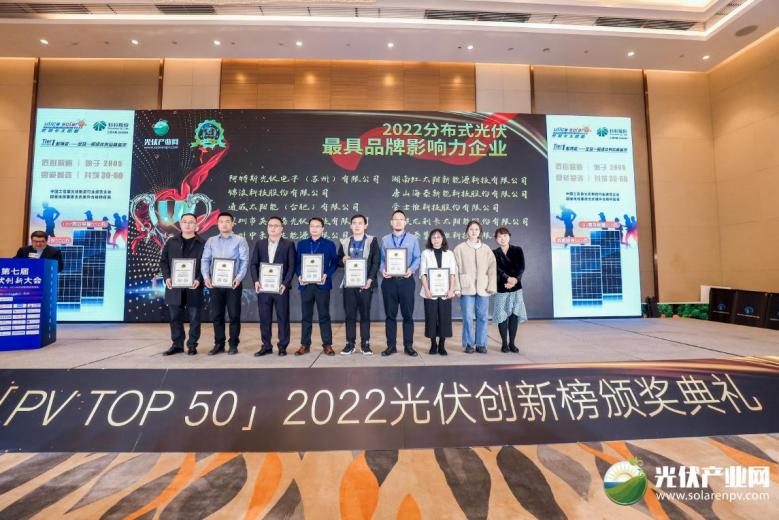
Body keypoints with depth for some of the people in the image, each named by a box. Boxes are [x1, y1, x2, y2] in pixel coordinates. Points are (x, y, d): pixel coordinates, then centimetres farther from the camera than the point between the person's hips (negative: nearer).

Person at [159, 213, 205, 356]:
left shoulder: (202, 243, 1)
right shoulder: (171, 242, 10)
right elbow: (163, 261, 10)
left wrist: (199, 280, -16)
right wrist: (167, 277, -5)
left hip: (194, 287, -3)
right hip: (175, 287, 3)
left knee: (194, 318, 4)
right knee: (175, 317, 10)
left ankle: (192, 345, 15)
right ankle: (177, 345, 21)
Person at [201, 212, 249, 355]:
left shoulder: (240, 240, 2)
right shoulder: (211, 241, 12)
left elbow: (245, 261, -5)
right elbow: (205, 260, 7)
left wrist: (239, 278, -18)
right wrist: (206, 277, -8)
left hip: (233, 283, -3)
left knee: (234, 314, 1)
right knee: (216, 315, 7)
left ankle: (233, 344, 11)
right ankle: (219, 344, 18)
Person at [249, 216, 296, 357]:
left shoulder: (289, 244, 2)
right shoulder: (259, 244, 11)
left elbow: (292, 266, -3)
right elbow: (254, 264, 8)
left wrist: (285, 283, -14)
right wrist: (256, 281, -6)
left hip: (281, 287, -3)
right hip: (263, 287, 3)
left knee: (283, 317, 3)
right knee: (264, 318, 7)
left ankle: (283, 346, 13)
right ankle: (266, 346, 18)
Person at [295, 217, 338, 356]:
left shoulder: (329, 244, 5)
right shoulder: (301, 244, 11)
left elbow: (334, 263, 2)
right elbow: (297, 263, 9)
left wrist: (326, 275, -14)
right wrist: (299, 276, -8)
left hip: (322, 284, -2)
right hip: (306, 284, 2)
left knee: (324, 315, 3)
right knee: (306, 316, 8)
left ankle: (327, 345, 10)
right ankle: (305, 345, 17)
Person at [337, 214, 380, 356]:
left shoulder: (372, 241, 3)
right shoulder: (344, 242, 12)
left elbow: (376, 262, -3)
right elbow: (338, 262, 15)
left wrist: (370, 279, -15)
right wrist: (343, 260, -9)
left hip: (365, 283, -2)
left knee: (365, 314, 3)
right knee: (350, 314, 4)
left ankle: (365, 344, 11)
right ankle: (350, 343, 13)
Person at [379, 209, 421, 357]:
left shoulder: (413, 239, 9)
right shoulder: (385, 239, 12)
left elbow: (417, 258, 3)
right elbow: (381, 259, 8)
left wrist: (411, 269, -16)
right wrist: (383, 270, -12)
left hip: (406, 280, -1)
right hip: (389, 280, 1)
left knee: (408, 314, 2)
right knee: (390, 314, 6)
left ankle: (408, 346, 12)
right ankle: (391, 345, 15)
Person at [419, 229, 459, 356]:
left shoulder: (449, 254, 9)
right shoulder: (426, 253, 5)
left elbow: (453, 273, 4)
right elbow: (423, 273, -1)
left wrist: (451, 289, -9)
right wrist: (426, 290, -12)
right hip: (430, 292, -1)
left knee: (444, 318, 1)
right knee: (431, 318, 2)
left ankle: (442, 345, 11)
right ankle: (433, 344, 13)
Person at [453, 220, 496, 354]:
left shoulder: (486, 249, 11)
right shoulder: (460, 248, 4)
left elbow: (492, 269, 6)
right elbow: (456, 269, 1)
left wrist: (491, 286, -2)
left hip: (483, 288, 2)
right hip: (467, 288, -2)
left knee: (482, 317, 4)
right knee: (468, 317, -2)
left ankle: (481, 344, 16)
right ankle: (468, 344, 11)